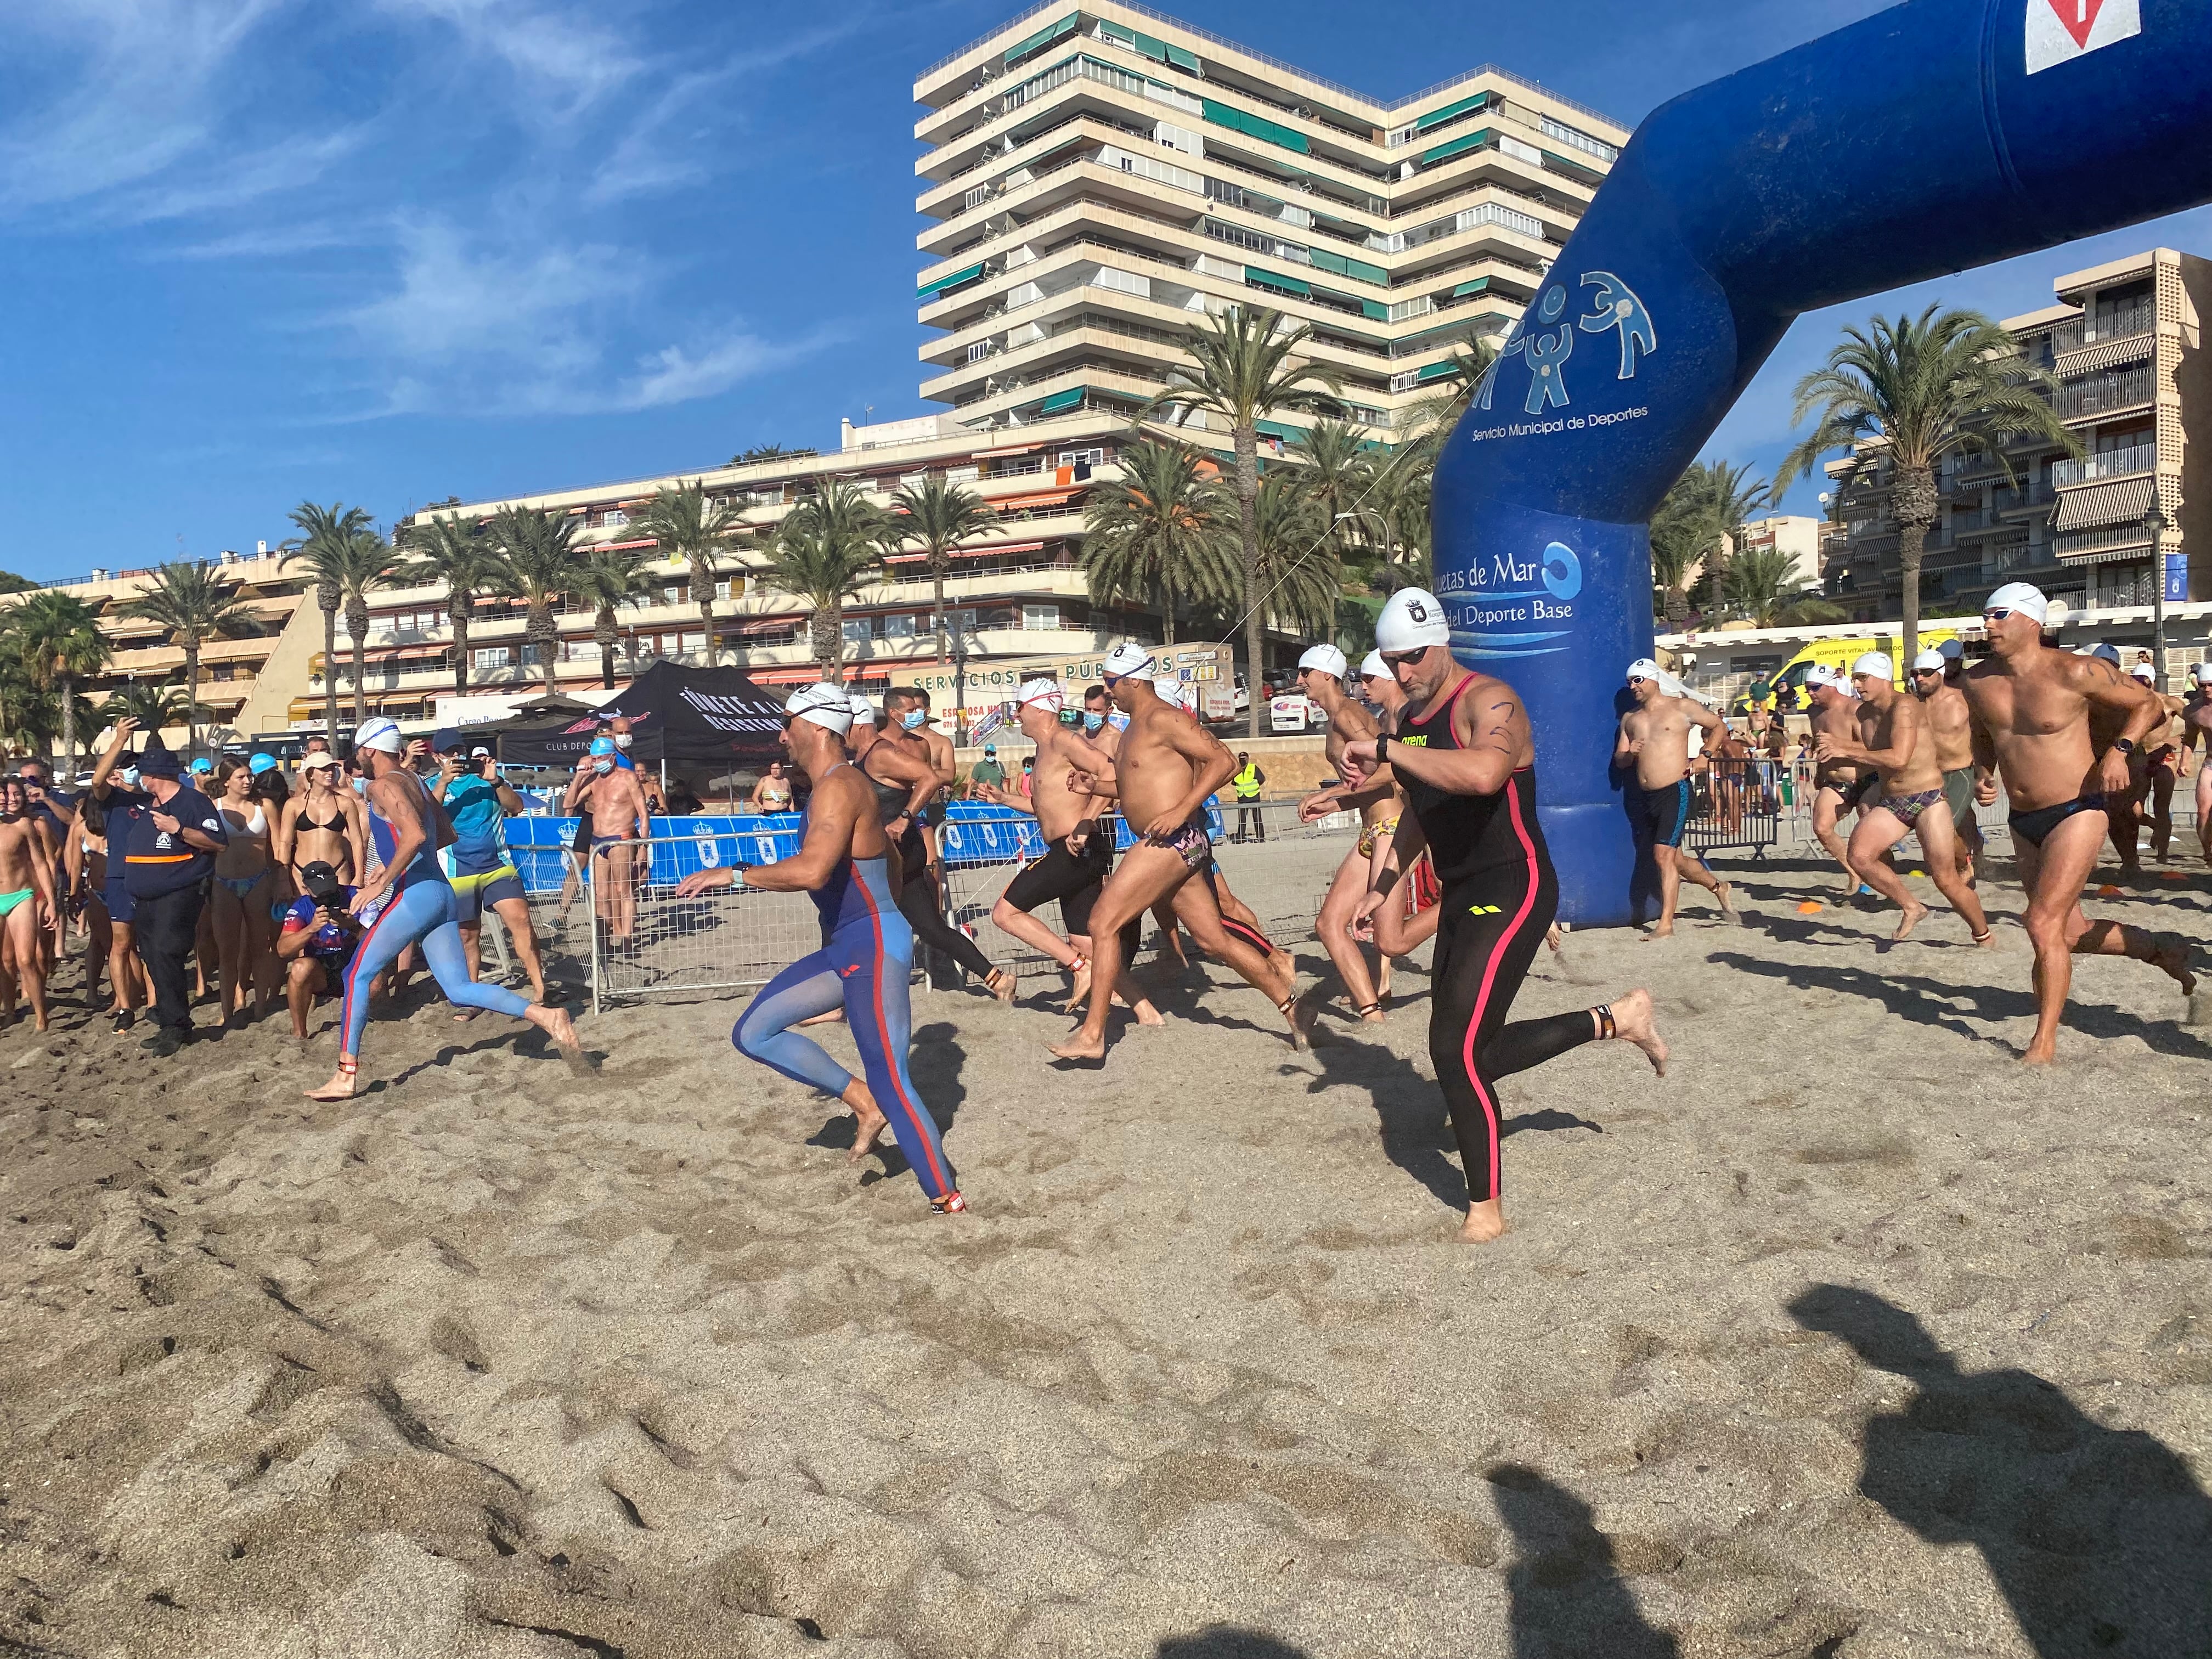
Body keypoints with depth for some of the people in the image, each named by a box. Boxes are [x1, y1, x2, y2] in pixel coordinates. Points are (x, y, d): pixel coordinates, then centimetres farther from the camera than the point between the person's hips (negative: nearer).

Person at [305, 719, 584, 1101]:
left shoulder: (384, 785, -7)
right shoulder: (415, 782, 20)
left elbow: (415, 835, -23)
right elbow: (446, 835, 30)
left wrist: (381, 883, -17)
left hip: (415, 895, -9)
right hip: (443, 896, 9)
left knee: (358, 976, 3)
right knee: (459, 990, 4)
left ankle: (346, 1076, 4)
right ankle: (547, 1017, -11)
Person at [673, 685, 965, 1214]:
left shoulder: (839, 786, -18)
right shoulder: (834, 785, 14)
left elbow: (813, 871, -33)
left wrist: (732, 875, -24)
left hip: (873, 946, -10)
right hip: (845, 947, 10)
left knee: (890, 1083, -8)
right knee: (752, 1033, 7)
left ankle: (948, 1198, 4)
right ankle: (864, 1104, 11)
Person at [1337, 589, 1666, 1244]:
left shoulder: (1487, 701, -18)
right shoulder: (1410, 719, 9)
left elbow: (1484, 774, -42)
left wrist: (1386, 749, -36)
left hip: (1512, 892, -9)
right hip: (1462, 895, 9)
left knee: (1455, 1050, -14)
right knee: (1470, 1052, 13)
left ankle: (1485, 1207, 5)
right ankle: (1614, 1019, 29)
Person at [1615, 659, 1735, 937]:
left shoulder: (1682, 707, -2)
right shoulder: (1630, 718, 12)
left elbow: (1719, 726, 8)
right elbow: (1619, 760, 12)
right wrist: (1629, 753, -11)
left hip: (1674, 792, -6)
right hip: (1643, 797, 6)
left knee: (1663, 855, -15)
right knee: (1674, 858, 14)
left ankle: (1666, 924, -13)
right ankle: (1719, 887, 39)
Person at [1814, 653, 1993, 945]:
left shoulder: (1905, 707, -18)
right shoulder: (1863, 713, 6)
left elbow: (1899, 758, -28)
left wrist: (1846, 751, -24)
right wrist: (1837, 743, -3)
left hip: (1928, 800, -6)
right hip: (1890, 801, 7)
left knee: (1946, 879, -6)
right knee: (1859, 855, -17)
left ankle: (1984, 937, 18)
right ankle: (1911, 907, 4)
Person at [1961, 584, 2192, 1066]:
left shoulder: (2074, 672, -15)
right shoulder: (1976, 682, 0)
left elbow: (2148, 704, -2)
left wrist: (2120, 750, -17)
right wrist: (1983, 774, 1)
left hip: (2076, 814, -6)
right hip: (2024, 823, 7)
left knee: (2044, 923, -15)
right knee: (2071, 932, 15)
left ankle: (2045, 1041, -3)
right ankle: (2162, 950, 42)